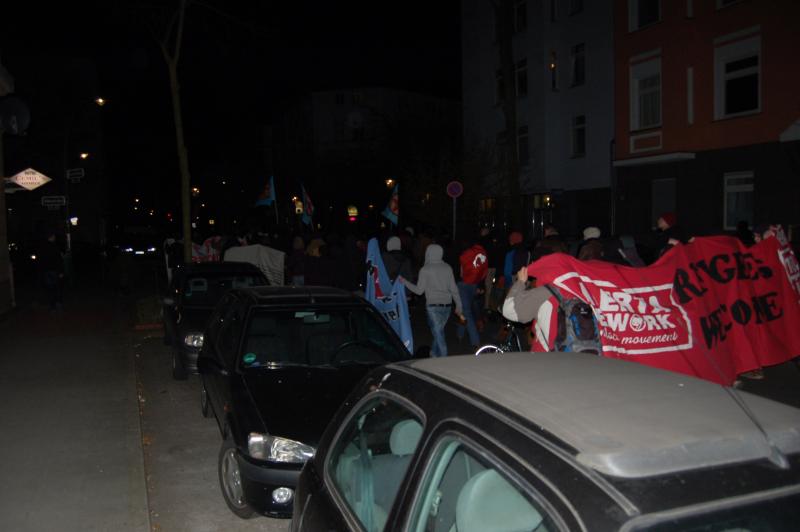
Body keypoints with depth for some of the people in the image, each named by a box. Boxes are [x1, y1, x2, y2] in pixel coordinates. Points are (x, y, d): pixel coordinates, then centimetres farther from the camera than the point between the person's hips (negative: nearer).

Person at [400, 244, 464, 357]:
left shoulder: (425, 269, -5)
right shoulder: (447, 268, 6)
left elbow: (419, 290, -2)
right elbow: (454, 289, 6)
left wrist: (404, 281, 11)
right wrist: (459, 306, 13)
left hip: (433, 306, -4)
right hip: (446, 306, 4)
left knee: (438, 334, -2)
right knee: (438, 332, 18)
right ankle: (434, 355, 27)